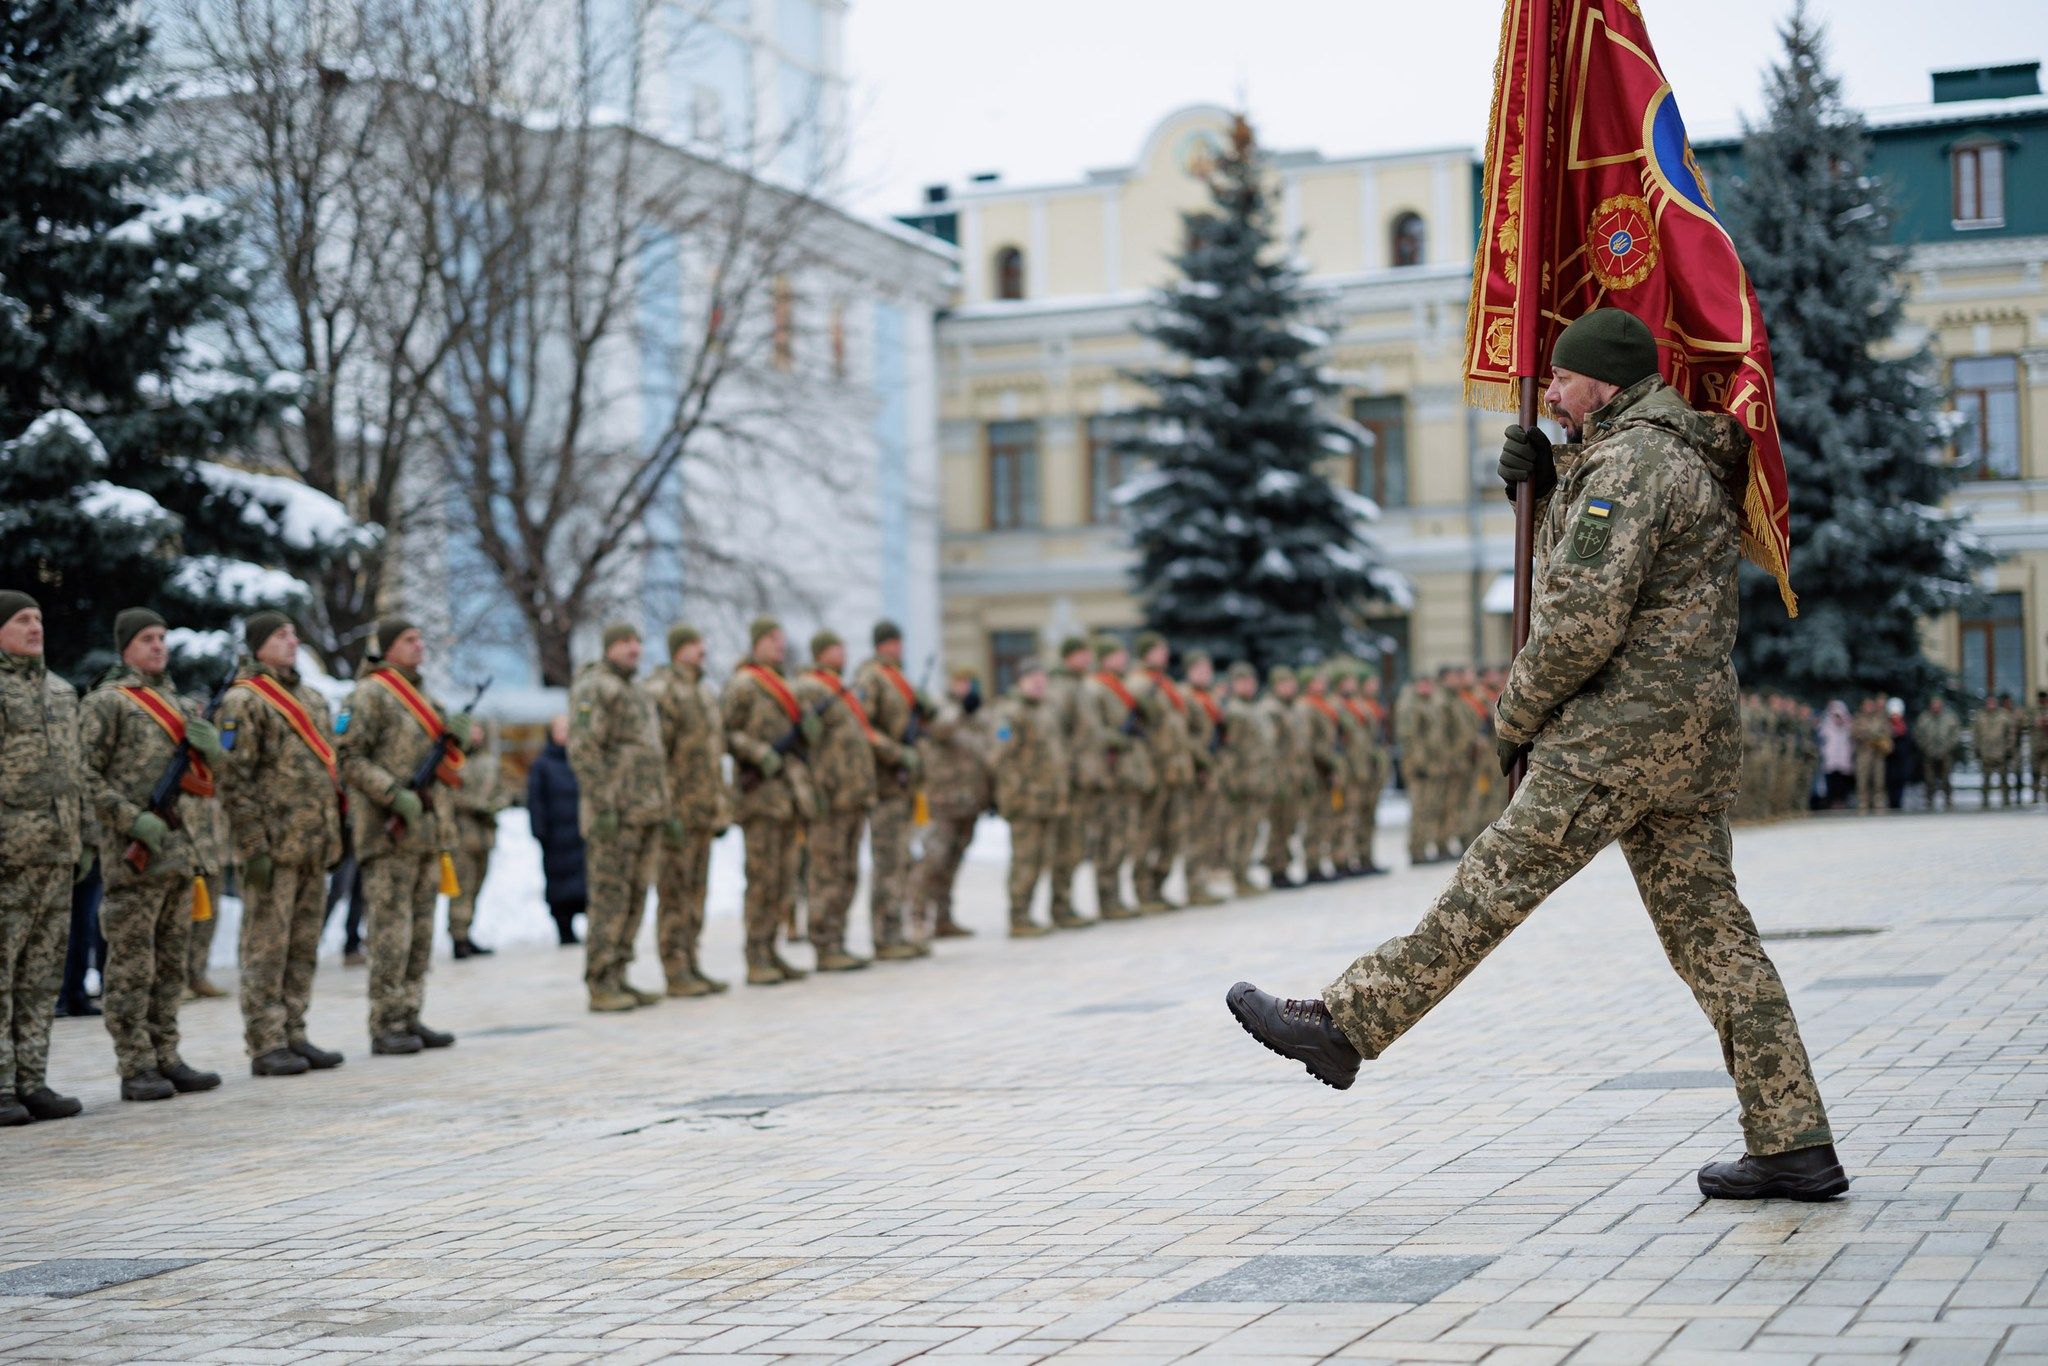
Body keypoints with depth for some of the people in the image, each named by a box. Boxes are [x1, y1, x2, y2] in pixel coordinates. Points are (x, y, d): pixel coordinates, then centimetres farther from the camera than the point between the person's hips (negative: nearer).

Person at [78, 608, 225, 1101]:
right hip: (134, 851, -7)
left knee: (171, 959, 10)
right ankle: (136, 1068, -2)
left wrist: (207, 738, -3)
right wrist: (132, 819, -19)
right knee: (132, 962, -4)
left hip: (180, 846, 7)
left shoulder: (178, 702, 19)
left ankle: (166, 1058, 16)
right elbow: (85, 773, -10)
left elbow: (212, 766, 20)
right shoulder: (106, 702, -3)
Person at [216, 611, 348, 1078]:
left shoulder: (313, 699, 18)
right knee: (266, 947, -4)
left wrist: (336, 836, 18)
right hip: (274, 845, -8)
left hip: (315, 845, 8)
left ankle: (294, 1036, 16)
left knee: (303, 947, 10)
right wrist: (253, 846, -17)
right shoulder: (244, 700, -7)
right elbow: (235, 780, -12)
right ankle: (265, 1046, -1)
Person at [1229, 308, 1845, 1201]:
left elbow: (1584, 618, -20)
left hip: (1622, 728, -10)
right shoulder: (1692, 461, 21)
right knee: (1711, 933, 7)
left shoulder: (1630, 462, -12)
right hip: (1692, 738, 10)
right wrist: (1548, 480, 14)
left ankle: (1344, 1025, -2)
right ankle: (1796, 1145, 6)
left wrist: (1517, 716, -7)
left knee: (1493, 886, -6)